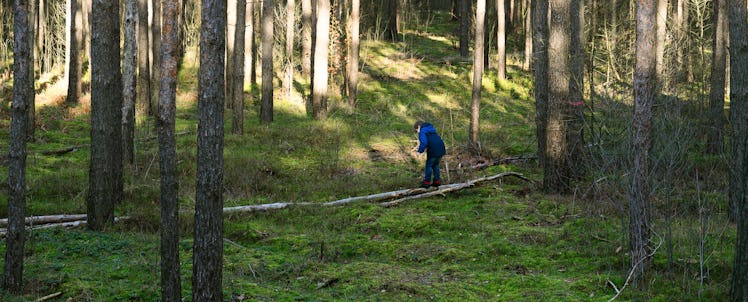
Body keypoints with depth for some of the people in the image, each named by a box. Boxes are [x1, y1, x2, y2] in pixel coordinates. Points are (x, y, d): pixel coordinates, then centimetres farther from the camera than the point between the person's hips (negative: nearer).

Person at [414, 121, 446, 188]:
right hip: (441, 150, 8)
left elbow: (424, 143, -17)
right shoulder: (432, 130, 25)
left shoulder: (422, 131, -3)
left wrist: (420, 150, -8)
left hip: (433, 151, -8)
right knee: (435, 165, 22)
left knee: (429, 166, 6)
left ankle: (427, 182, 8)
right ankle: (437, 181, 24)